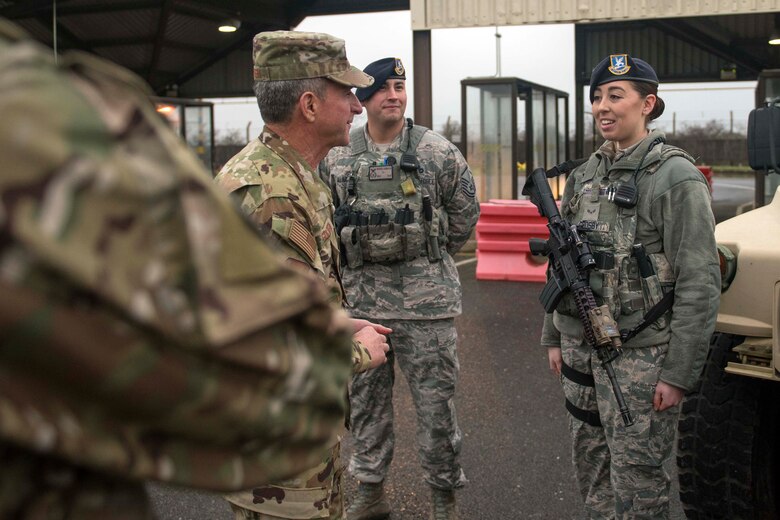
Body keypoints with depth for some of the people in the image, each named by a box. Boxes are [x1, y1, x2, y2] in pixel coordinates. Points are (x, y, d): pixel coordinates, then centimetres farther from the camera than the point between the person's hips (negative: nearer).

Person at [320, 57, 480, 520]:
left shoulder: (438, 152, -3)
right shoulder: (336, 157, 3)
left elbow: (465, 213, 8)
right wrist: (353, 262, 10)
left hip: (425, 296, -3)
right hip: (360, 296, 3)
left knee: (435, 399, 4)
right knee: (367, 398, 14)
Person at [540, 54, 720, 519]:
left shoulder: (675, 177, -11)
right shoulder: (586, 175, 9)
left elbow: (700, 283, -14)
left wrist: (680, 372, -16)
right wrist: (554, 337, 15)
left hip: (641, 354, -6)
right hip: (581, 346, 6)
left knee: (636, 474, 2)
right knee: (590, 464, 15)